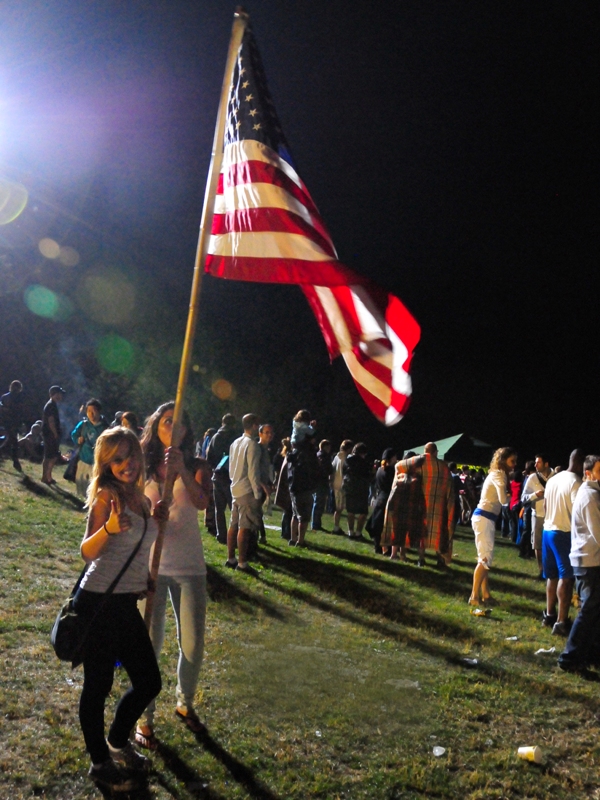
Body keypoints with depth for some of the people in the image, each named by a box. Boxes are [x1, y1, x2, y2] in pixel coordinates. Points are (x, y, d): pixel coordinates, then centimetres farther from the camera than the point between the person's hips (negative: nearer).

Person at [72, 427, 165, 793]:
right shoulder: (108, 494, -12)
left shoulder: (138, 495, 10)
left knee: (149, 682, 15)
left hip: (126, 604, 8)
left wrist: (154, 520, 7)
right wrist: (109, 528, -37)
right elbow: (88, 551, -20)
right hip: (99, 604, -8)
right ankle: (100, 763, 27)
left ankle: (118, 742, 39)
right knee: (99, 685, 6)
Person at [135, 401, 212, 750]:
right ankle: (145, 718, 19)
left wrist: (183, 472, -36)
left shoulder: (197, 467, -2)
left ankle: (185, 704, 33)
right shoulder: (144, 468, -1)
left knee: (193, 645, 9)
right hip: (151, 564, -1)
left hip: (189, 566, 1)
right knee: (149, 643, 2)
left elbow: (202, 502, -21)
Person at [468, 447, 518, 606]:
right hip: (483, 518, -10)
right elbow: (504, 500, -22)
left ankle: (485, 594, 16)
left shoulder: (499, 474, 17)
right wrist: (510, 496, -2)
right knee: (485, 558, -8)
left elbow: (500, 499, 11)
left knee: (486, 558, 11)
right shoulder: (499, 474, -13)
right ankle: (474, 596, -3)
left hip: (488, 518, 10)